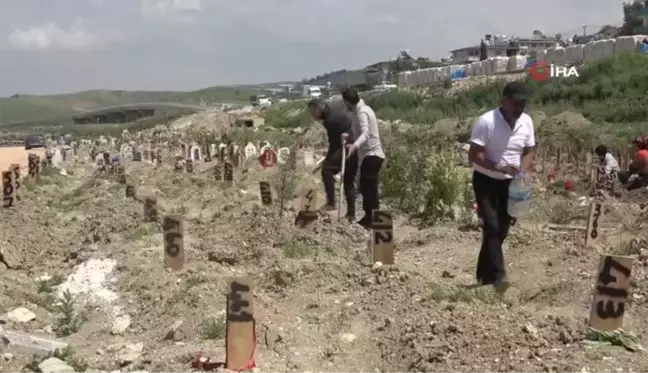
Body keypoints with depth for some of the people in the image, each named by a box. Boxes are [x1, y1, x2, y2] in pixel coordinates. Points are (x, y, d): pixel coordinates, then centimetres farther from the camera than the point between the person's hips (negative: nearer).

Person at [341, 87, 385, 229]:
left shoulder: (362, 113, -18)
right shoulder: (362, 109, 13)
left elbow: (365, 134, -36)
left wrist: (355, 146, -52)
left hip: (371, 155, -10)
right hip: (369, 154, 10)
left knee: (370, 189, -9)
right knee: (366, 188, 15)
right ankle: (369, 217, 25)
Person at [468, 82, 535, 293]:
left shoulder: (527, 122, -3)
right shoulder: (486, 122, -20)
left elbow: (528, 152, 6)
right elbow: (474, 155, -20)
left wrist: (522, 171, -14)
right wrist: (500, 168, -31)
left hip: (510, 183, 5)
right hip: (485, 180, -5)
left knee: (502, 229, 8)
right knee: (492, 226, -17)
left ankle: (485, 274, 21)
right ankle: (498, 275, -18)